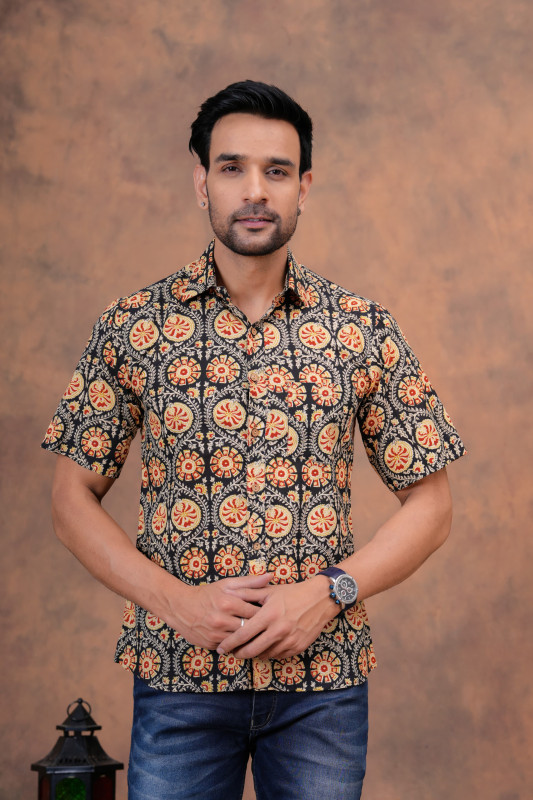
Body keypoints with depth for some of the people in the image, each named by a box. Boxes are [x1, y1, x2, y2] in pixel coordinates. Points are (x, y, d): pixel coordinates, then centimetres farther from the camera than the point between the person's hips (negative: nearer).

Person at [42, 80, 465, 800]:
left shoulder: (363, 331, 0)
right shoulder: (134, 327, 0)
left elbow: (431, 503, 3)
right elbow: (74, 498, 3)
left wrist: (327, 592, -11)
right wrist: (175, 599, -11)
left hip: (322, 682, 1)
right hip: (177, 672, 0)